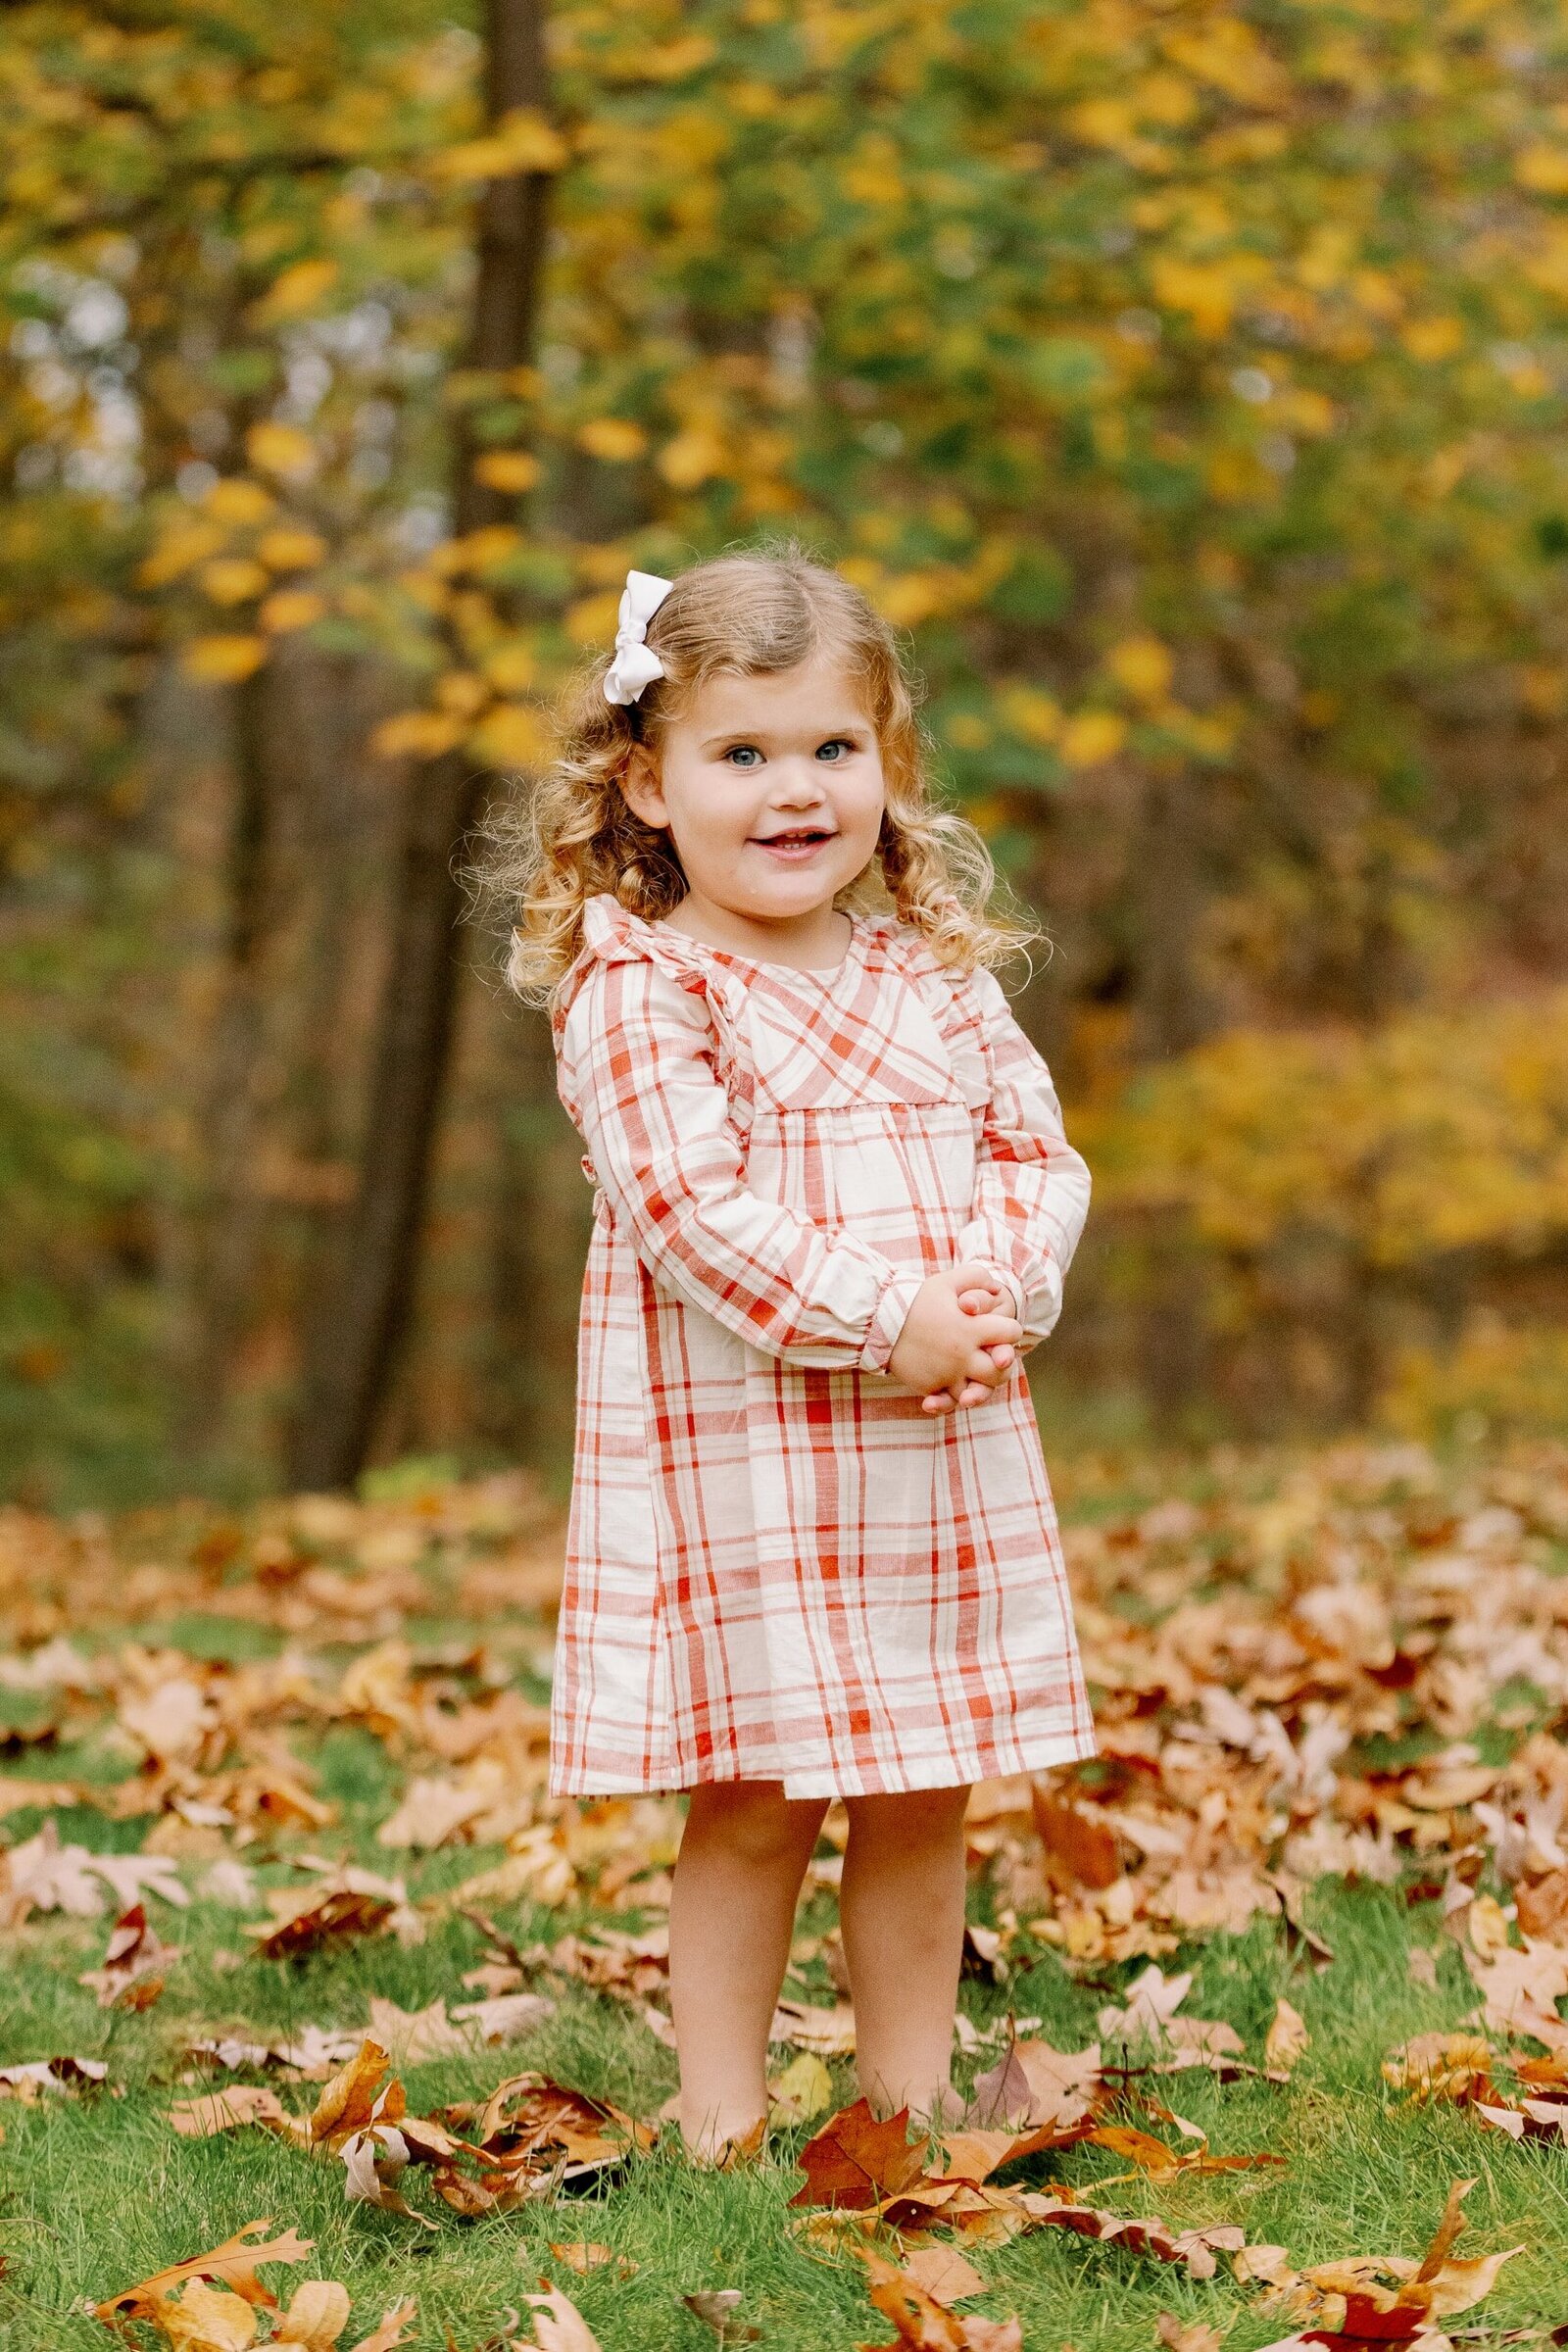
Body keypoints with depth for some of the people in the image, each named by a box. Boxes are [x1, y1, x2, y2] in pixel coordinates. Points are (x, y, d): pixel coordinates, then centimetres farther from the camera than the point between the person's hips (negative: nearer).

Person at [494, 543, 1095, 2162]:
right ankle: (724, 2119, 12)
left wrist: (1002, 1291, -11)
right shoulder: (635, 995, -8)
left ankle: (912, 2092, 25)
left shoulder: (937, 974, 10)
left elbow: (1037, 1149, 9)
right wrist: (884, 1318, -20)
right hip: (737, 1450, -5)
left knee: (925, 1797, 11)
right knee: (753, 1801, -1)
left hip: (945, 1452, 5)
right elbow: (693, 1210, -17)